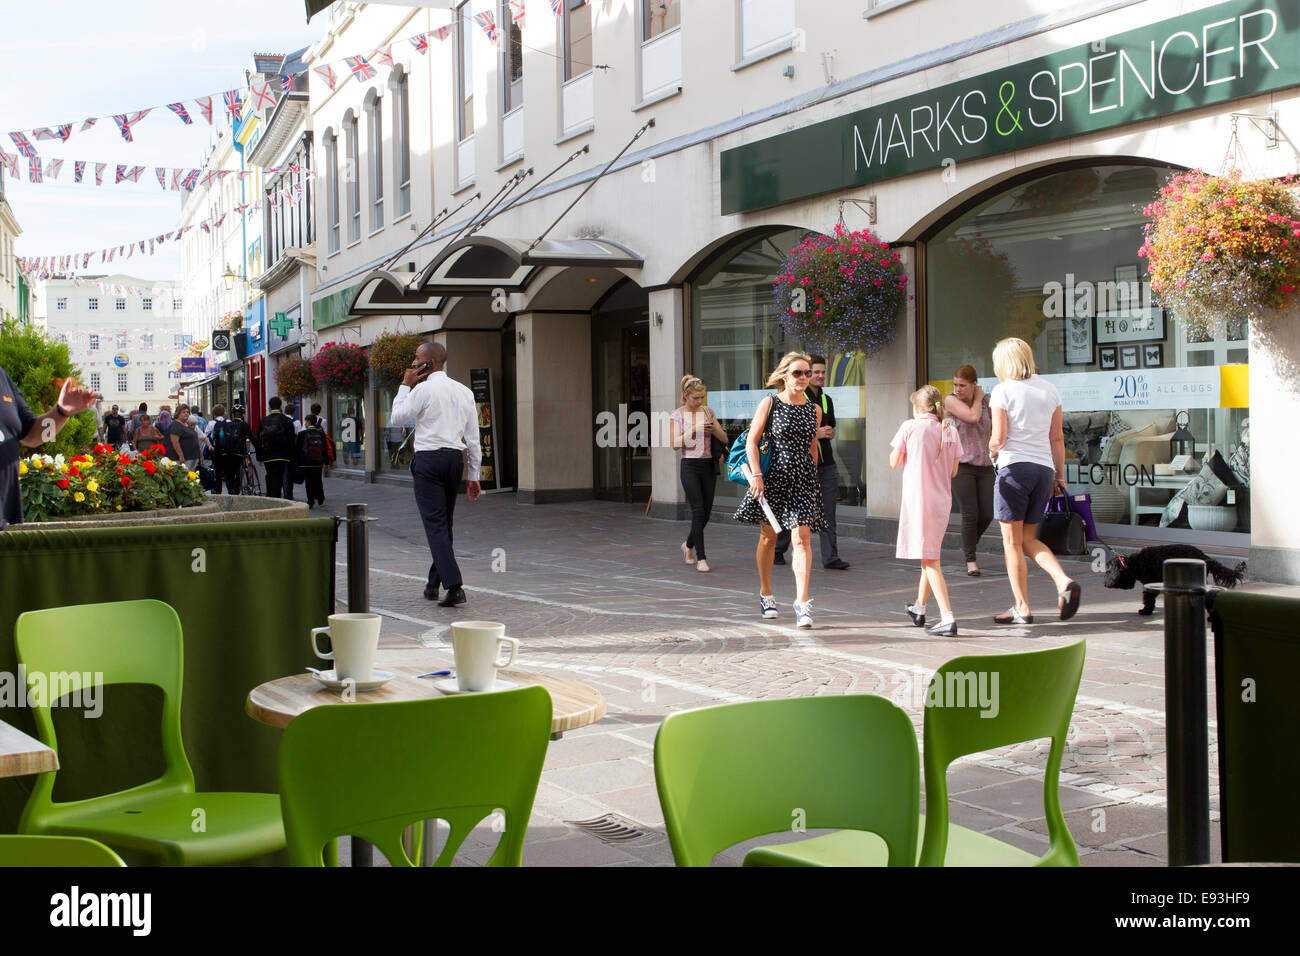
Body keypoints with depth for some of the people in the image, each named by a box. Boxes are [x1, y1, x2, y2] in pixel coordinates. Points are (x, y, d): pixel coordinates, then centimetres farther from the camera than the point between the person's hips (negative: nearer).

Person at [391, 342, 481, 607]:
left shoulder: (424, 389, -9)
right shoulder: (464, 391, 11)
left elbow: (397, 416, 3)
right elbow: (473, 438, 11)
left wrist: (405, 384, 10)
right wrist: (473, 475, 16)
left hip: (428, 459, -7)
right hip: (455, 459, 7)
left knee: (435, 524, -7)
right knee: (444, 523, 16)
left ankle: (454, 586, -18)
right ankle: (433, 583, 26)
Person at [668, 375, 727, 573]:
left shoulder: (707, 411, 10)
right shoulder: (676, 414, -2)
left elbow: (724, 438, 10)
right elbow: (674, 443, -10)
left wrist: (714, 429, -10)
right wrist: (694, 430, -18)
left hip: (709, 466, 4)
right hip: (690, 466, -4)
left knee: (706, 513, 8)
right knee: (698, 511, -12)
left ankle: (689, 544, 34)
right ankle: (701, 558, -7)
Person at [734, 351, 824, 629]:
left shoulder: (814, 410, 8)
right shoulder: (770, 403, -2)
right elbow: (751, 442, -4)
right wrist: (756, 475, -13)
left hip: (803, 479, 2)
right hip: (773, 476, -1)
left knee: (801, 537, -10)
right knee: (768, 536, 11)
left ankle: (802, 602, -13)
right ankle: (766, 592, 29)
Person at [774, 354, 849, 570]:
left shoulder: (826, 400, 15)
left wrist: (829, 433, 1)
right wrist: (815, 433, -16)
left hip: (827, 465, 6)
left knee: (828, 513, 0)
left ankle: (830, 557, -1)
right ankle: (777, 551, 21)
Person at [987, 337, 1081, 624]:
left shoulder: (1003, 391, -6)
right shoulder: (1049, 389, 11)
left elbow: (998, 438, -11)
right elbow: (1057, 438, 11)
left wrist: (992, 450, 11)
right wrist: (1060, 475, 16)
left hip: (1015, 468, -6)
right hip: (1044, 469, 6)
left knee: (1012, 542, 3)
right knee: (1028, 539, 16)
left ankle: (1022, 608, 4)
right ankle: (1064, 582, -7)